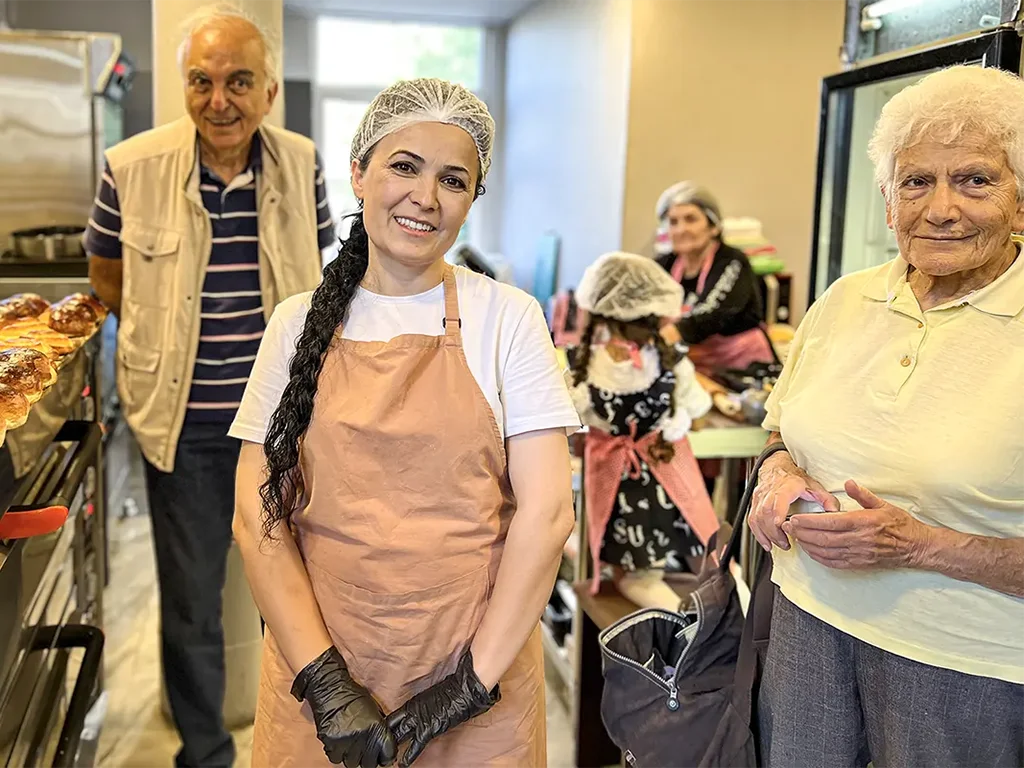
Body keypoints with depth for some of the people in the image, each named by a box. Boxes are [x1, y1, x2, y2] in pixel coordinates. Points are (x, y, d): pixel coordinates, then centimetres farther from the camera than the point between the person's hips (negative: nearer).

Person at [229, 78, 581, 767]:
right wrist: (324, 681, -10)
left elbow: (547, 510, -8)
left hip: (479, 668, -1)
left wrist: (474, 682, -11)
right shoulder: (301, 323, 0)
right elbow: (259, 514, -2)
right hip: (317, 671, 2)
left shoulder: (507, 317, -5)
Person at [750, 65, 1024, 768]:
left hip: (963, 659, -4)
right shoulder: (844, 300, 1)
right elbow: (784, 436, 14)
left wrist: (919, 545, -23)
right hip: (810, 615, 4)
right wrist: (779, 475, -7)